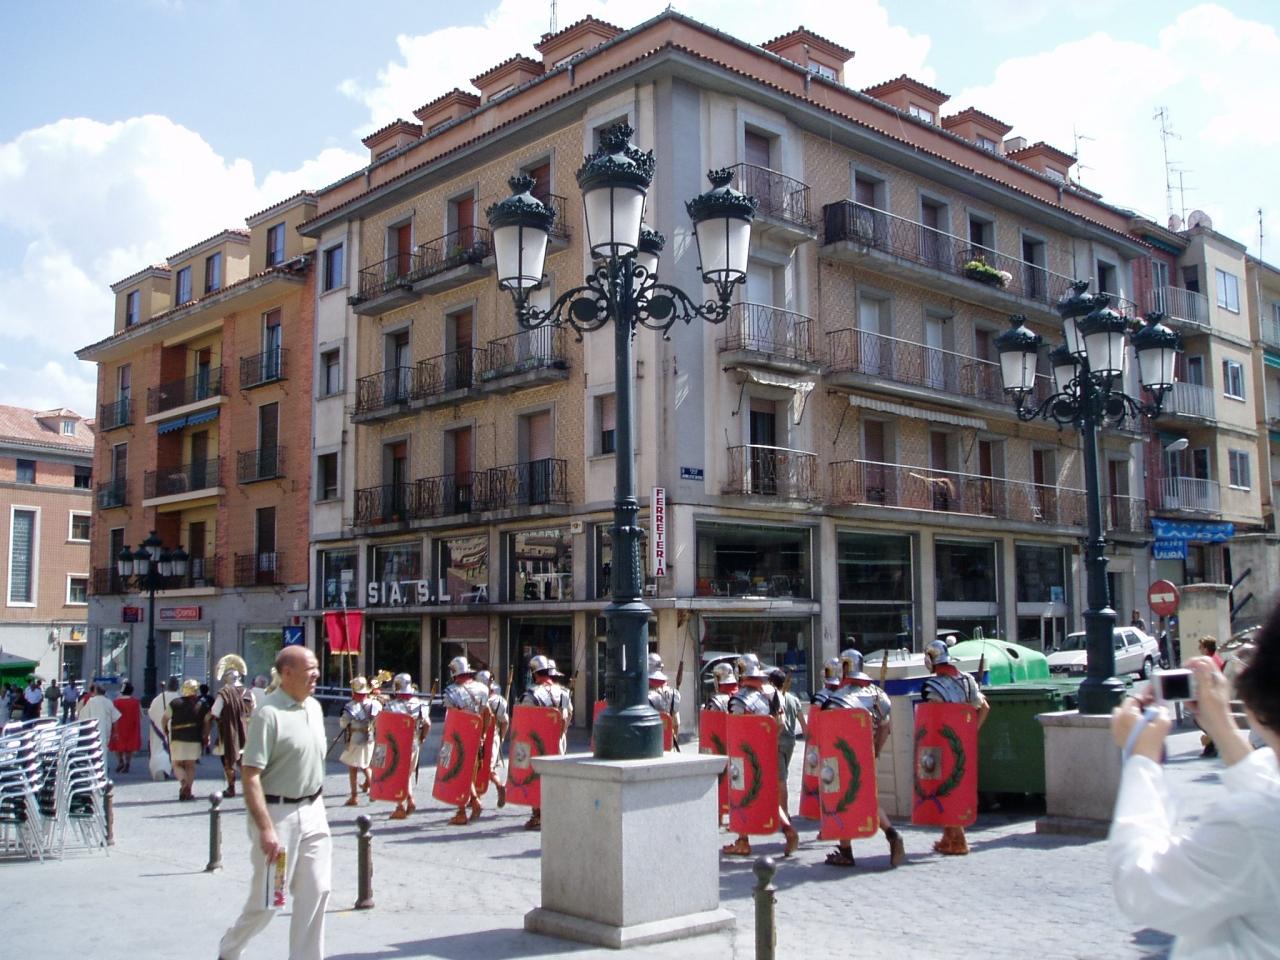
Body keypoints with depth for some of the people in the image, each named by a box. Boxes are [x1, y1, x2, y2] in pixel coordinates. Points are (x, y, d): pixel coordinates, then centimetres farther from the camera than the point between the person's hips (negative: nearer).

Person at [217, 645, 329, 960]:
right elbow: (251, 777, -20)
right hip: (277, 813, -7)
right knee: (267, 898, 6)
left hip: (313, 811, 7)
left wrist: (318, 807, 17)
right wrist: (266, 830, -24)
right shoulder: (268, 713, -17)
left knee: (316, 892, 6)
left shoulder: (314, 707, 8)